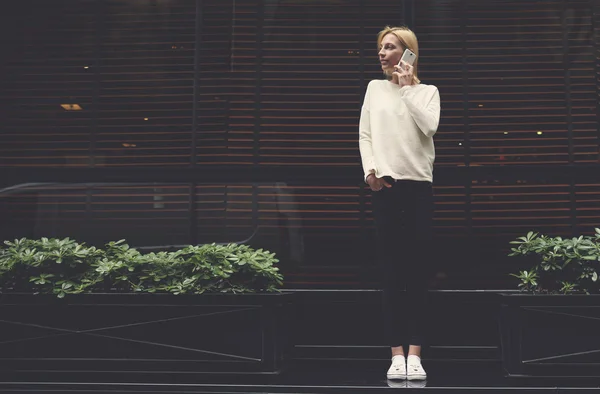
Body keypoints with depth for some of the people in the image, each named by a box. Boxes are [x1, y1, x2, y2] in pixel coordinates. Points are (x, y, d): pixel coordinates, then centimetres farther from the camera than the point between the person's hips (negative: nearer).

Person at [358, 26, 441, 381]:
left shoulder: (427, 91, 11)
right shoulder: (375, 87, 15)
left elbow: (429, 126, -8)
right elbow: (364, 134, 8)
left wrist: (408, 88, -3)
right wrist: (370, 169, -7)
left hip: (419, 185, -1)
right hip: (386, 186, 1)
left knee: (418, 272, -3)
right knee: (393, 272, 0)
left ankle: (415, 355, 0)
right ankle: (397, 354, 2)